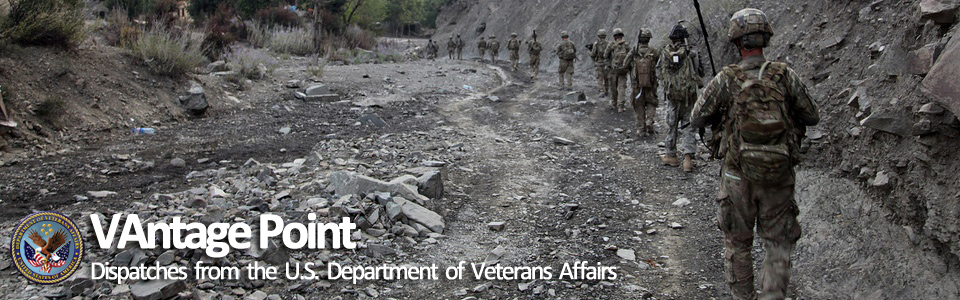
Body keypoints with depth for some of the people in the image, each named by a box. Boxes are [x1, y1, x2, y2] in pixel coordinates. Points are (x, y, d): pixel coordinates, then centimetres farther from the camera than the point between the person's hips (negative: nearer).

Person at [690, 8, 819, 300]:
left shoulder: (726, 80, -11)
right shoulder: (786, 76, -7)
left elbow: (696, 119, -3)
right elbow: (812, 117, 3)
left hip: (738, 175, -1)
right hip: (779, 177, 1)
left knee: (737, 243, 16)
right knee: (778, 243, 13)